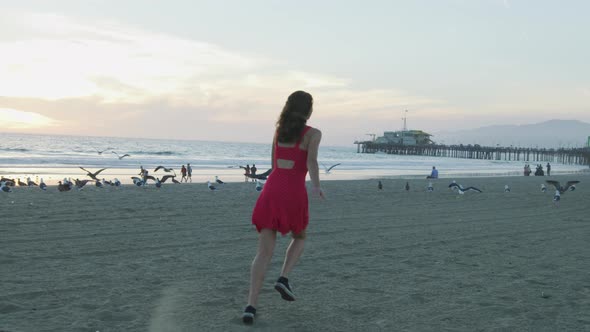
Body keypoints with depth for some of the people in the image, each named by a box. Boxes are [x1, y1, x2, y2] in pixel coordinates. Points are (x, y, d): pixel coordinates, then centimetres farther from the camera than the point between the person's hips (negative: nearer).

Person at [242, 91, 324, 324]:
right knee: (299, 237, 26)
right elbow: (312, 161, -17)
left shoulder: (280, 129, 17)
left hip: (272, 190, 3)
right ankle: (283, 279, 4)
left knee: (264, 251, 1)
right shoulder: (313, 134, 2)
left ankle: (251, 306, -10)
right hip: (294, 192, -3)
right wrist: (316, 186, -28)